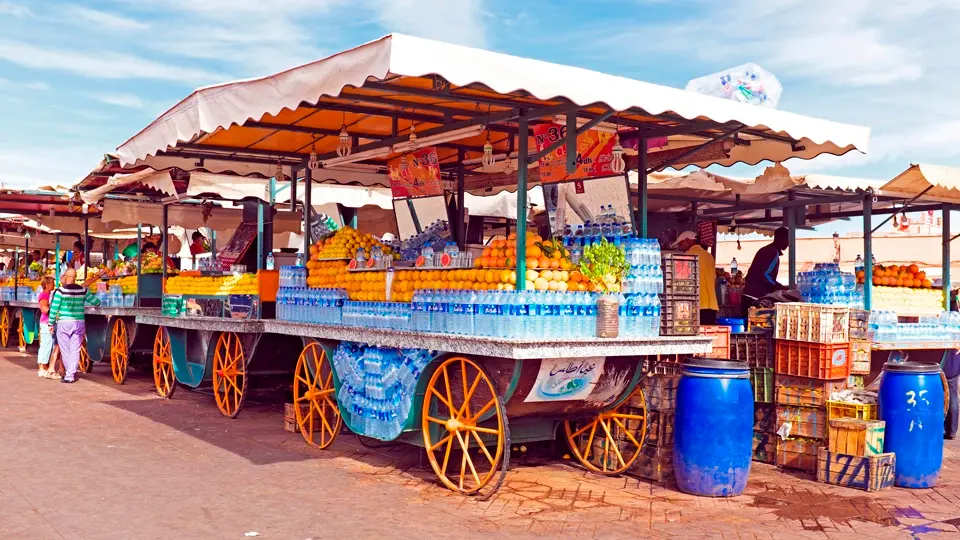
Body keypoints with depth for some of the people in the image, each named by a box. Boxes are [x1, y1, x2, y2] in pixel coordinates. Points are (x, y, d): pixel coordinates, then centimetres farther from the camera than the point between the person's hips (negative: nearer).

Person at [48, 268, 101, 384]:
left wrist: (51, 323, 4)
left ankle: (69, 373, 19)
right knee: (75, 350, 4)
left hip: (63, 323, -2)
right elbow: (96, 302, 11)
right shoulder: (83, 290, 1)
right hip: (79, 323, 2)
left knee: (65, 350, 10)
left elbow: (54, 309, -6)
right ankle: (70, 375, -1)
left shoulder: (60, 291, -7)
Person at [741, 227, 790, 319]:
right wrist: (782, 288, -7)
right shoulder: (773, 252, -9)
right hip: (756, 299, -9)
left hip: (748, 296, 9)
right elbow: (765, 275, -18)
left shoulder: (765, 250, 20)